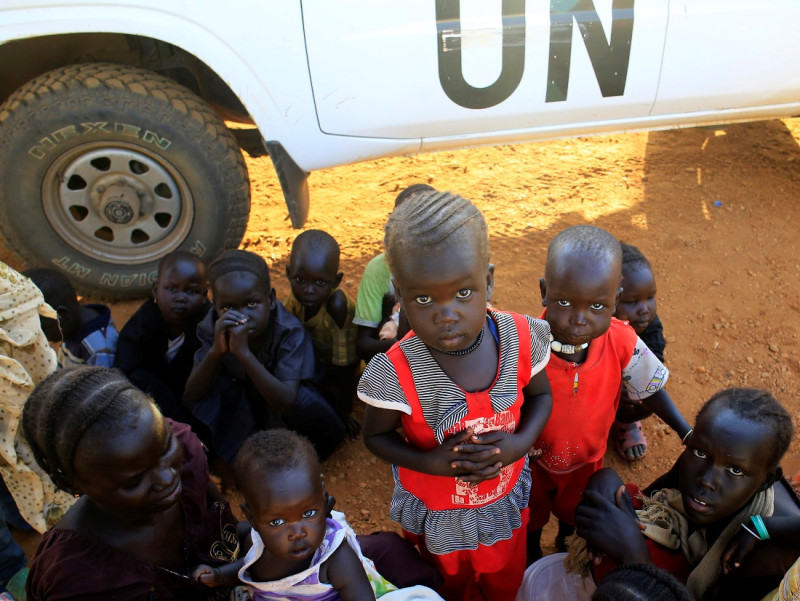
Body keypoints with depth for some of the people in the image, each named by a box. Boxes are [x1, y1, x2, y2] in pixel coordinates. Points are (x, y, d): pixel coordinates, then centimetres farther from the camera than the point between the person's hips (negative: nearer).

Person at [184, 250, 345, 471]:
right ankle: (234, 453, -2)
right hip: (239, 411, 3)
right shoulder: (212, 328, -21)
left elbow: (286, 402, -40)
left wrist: (243, 352, -50)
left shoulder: (290, 332, -31)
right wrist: (215, 351, -42)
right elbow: (193, 397, -23)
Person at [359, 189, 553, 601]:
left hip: (505, 505, 3)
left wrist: (520, 443, -24)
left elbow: (540, 395, -6)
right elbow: (375, 435, -14)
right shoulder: (396, 375, -33)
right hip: (437, 518, -2)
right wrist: (431, 462, -29)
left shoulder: (521, 339, -25)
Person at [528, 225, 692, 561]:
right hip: (532, 459, -2)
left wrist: (688, 434, -12)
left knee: (572, 511, 33)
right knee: (531, 513, 30)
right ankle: (532, 556, 63)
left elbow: (649, 389, -10)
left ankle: (565, 546, 67)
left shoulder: (623, 343, -27)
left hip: (586, 458, 2)